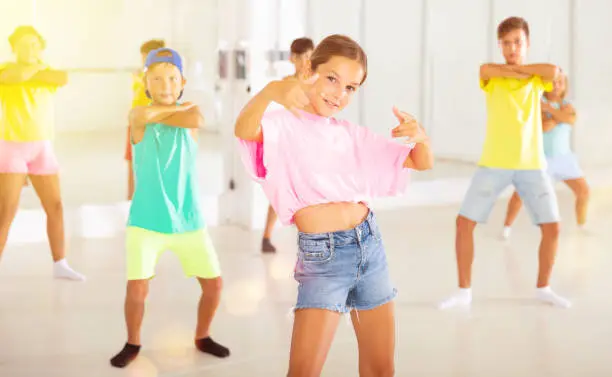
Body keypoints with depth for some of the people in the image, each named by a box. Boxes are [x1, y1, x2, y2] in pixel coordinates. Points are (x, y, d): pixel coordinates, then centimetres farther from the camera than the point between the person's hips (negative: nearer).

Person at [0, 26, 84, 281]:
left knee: (55, 206, 6)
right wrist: (36, 67, -11)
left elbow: (63, 78, -15)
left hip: (42, 148, 5)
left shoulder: (47, 71, 8)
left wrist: (33, 71, -19)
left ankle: (60, 265, 19)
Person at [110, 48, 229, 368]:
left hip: (188, 221, 2)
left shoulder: (189, 113, 0)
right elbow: (143, 116, -28)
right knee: (136, 288, -11)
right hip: (146, 221, -2)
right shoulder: (137, 117, -4)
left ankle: (202, 337, 30)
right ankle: (133, 343, 15)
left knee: (214, 283, 4)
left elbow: (195, 120, -24)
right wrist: (178, 108, -13)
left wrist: (160, 113, -11)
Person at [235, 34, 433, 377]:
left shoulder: (352, 134, 12)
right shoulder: (285, 125, -5)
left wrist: (420, 136, -9)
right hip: (322, 256, -6)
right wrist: (270, 92, -50)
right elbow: (244, 129, -30)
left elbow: (423, 163, 14)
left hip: (371, 245, 6)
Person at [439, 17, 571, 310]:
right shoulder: (491, 77, 2)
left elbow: (554, 72, -18)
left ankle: (543, 288, 22)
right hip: (494, 164, -1)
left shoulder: (537, 79, 5)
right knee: (464, 222, -6)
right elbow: (485, 69, -22)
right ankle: (464, 291, 8)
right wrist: (523, 72, -13)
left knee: (552, 227, 0)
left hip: (531, 165, 1)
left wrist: (517, 67, -9)